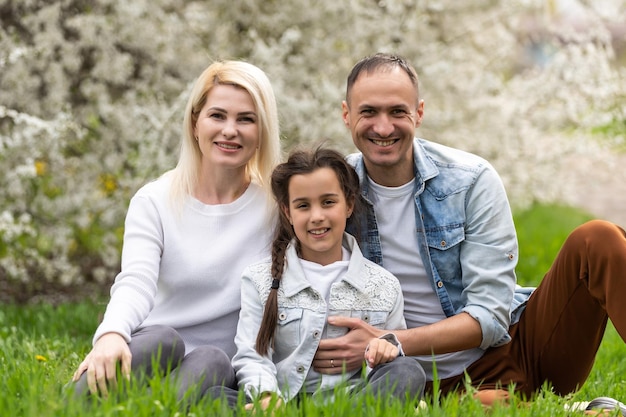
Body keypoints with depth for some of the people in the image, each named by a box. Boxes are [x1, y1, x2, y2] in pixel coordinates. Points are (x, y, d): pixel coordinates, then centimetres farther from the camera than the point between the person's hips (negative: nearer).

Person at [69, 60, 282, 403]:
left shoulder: (278, 205, 5)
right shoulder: (154, 201, 3)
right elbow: (136, 282, -13)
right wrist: (112, 333, -35)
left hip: (223, 373, 0)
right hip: (151, 361, 0)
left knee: (210, 360, -34)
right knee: (161, 338, -33)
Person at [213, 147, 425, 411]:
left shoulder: (384, 287, 13)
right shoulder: (260, 281, 11)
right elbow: (251, 358, 1)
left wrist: (388, 347, -10)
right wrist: (267, 397, -21)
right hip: (284, 403, -1)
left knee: (409, 373, -29)